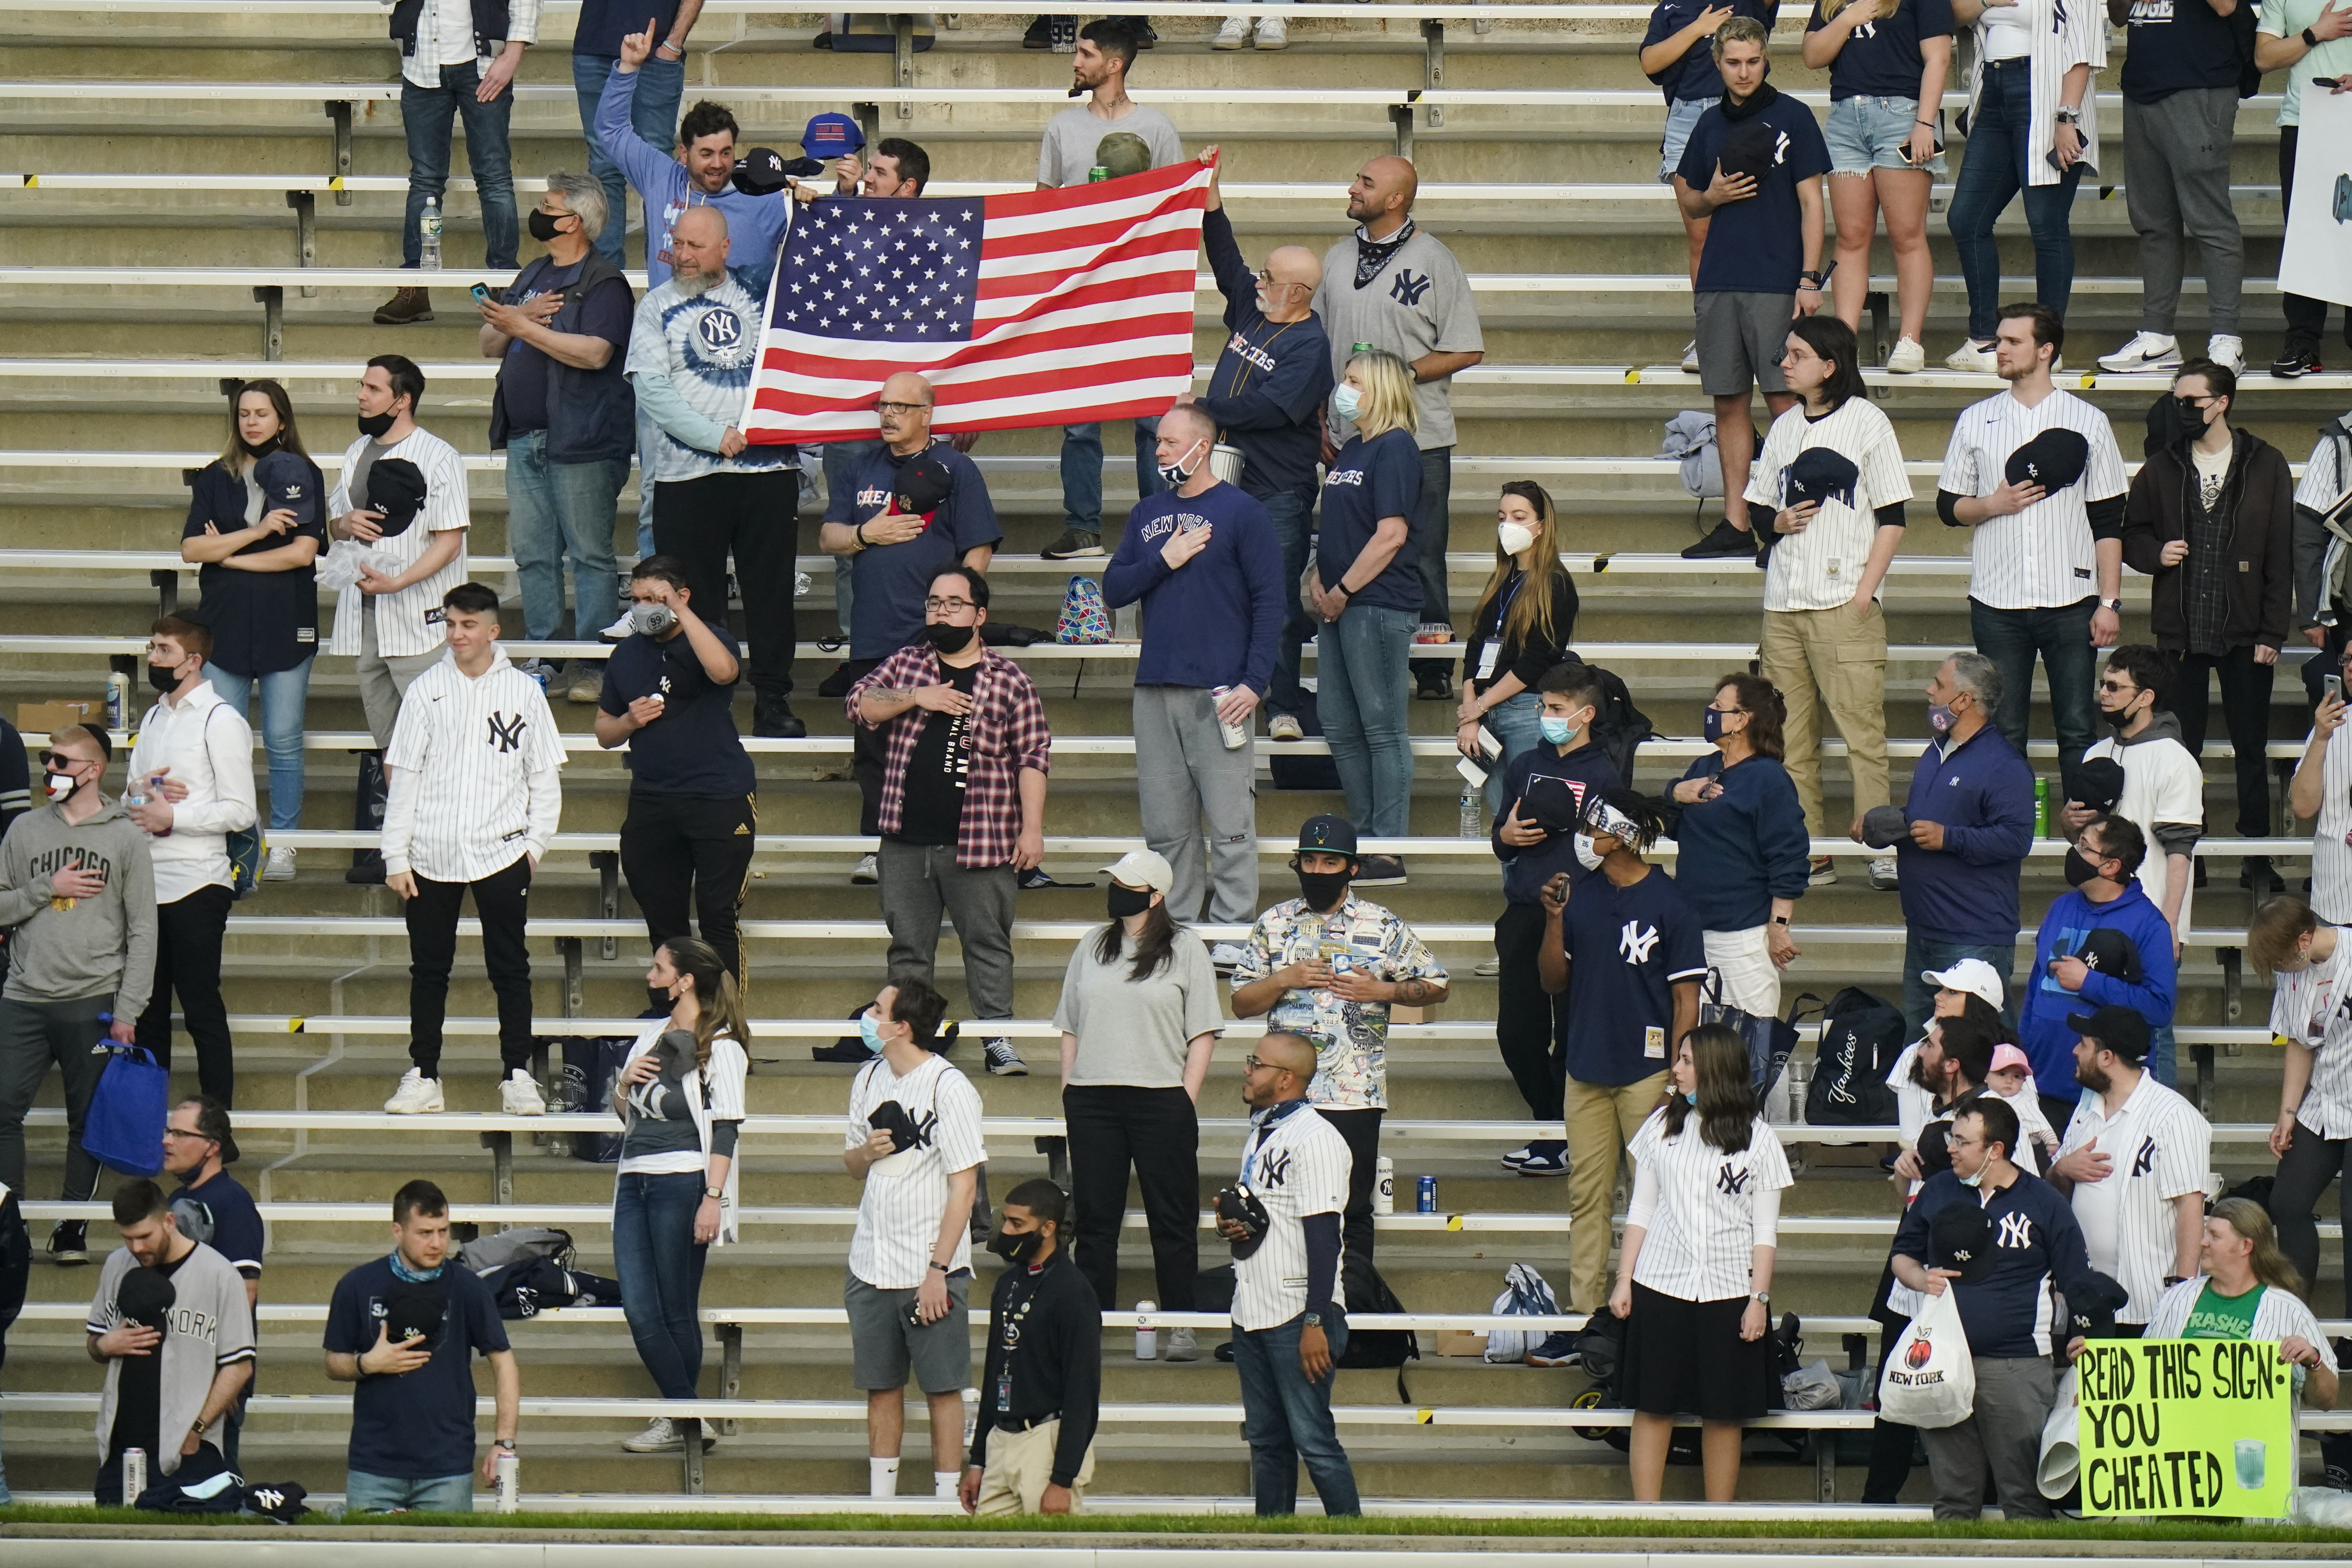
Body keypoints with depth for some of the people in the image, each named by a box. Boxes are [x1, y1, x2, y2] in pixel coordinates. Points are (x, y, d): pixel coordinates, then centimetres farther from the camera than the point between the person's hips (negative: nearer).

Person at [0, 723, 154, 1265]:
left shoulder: (125, 837, 2)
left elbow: (143, 930, 1)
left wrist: (128, 1012, -6)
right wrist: (47, 888, -8)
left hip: (92, 1003, -2)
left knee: (87, 1121, 3)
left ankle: (72, 1228, 11)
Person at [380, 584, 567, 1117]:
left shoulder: (522, 691, 3)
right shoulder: (428, 689, 4)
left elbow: (544, 778, 7)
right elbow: (403, 774, 4)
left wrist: (534, 844, -2)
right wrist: (396, 857, 0)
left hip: (501, 852, -1)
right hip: (431, 854, 1)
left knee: (510, 967, 1)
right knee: (429, 968, 7)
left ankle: (517, 1074, 7)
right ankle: (423, 1076, 13)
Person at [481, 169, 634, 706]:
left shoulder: (603, 283, -8)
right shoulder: (534, 277, 18)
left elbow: (595, 352, -22)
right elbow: (491, 346, 18)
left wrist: (523, 328, -20)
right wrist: (519, 317, -4)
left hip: (581, 441, -8)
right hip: (526, 439, 8)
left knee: (589, 554, -4)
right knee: (532, 554, 10)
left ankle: (594, 665, -1)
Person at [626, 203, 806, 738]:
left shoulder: (757, 296, 13)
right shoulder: (658, 306, 6)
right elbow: (651, 388, -6)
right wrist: (715, 437, -14)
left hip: (768, 469, 2)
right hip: (689, 474, -2)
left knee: (771, 589, 3)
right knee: (693, 596, 1)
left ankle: (773, 700, 10)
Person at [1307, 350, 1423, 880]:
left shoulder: (1395, 449, -10)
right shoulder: (1351, 450, 17)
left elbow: (1391, 535, -17)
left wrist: (1343, 590, -14)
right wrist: (1318, 580, 5)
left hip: (1379, 605, -10)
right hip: (1341, 608, 10)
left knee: (1382, 730, -6)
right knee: (1340, 728, 12)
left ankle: (1390, 851, -4)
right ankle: (1365, 837, 20)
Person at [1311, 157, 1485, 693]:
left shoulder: (1434, 261, -5)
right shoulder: (1339, 259, 11)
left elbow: (1466, 351, -6)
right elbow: (1316, 346, 17)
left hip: (1418, 441, -5)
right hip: (1349, 439, 5)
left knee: (1419, 558, -2)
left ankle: (1434, 669, 7)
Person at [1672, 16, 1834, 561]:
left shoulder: (1791, 118, 0)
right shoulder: (1711, 124, 14)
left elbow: (1811, 202, -2)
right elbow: (1687, 200, 23)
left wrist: (1810, 279, -10)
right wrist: (1710, 197, -1)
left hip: (1776, 284, -5)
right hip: (1719, 282, 5)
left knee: (1783, 398, -7)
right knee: (1729, 402, 6)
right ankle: (1735, 525, 11)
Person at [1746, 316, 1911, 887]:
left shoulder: (1867, 423, -1)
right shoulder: (1784, 428, 16)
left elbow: (1893, 518, -2)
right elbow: (1758, 509, 23)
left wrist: (1865, 593, -11)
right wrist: (1778, 523, -1)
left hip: (1845, 604, -6)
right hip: (1783, 604, 6)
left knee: (1862, 728, -9)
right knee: (1788, 736, 3)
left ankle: (1881, 849, -9)